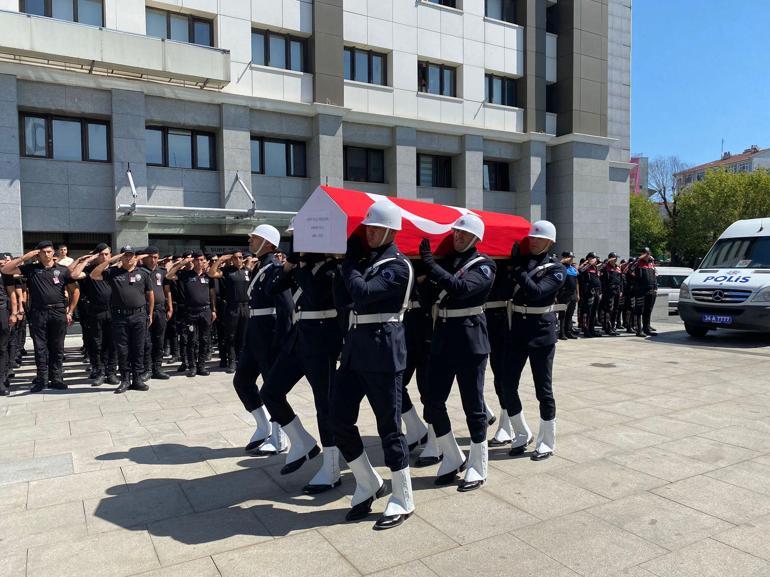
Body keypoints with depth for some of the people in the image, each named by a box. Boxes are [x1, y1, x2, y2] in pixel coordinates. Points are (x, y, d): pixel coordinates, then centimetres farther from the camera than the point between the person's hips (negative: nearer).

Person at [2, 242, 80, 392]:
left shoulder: (63, 270, 5)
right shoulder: (31, 268, 8)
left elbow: (75, 291, 8)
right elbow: (5, 270, 4)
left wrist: (70, 312, 3)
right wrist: (24, 257, -3)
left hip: (58, 312, 0)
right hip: (38, 313, 1)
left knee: (57, 348, 6)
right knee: (40, 348, 4)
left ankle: (56, 379, 13)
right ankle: (41, 379, 12)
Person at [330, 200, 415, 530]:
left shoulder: (398, 265, -9)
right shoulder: (364, 261, 16)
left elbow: (362, 293, -21)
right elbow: (344, 298, 9)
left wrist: (349, 262, -6)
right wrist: (349, 261, 3)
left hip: (383, 351, -8)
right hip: (355, 348, 8)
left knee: (388, 426, 1)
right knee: (339, 420, 7)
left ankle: (402, 500, 17)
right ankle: (368, 484, 27)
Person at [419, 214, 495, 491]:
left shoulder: (484, 265, -5)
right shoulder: (447, 260, 12)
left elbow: (461, 287, -24)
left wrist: (430, 264, -24)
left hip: (470, 340, -6)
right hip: (443, 337, 6)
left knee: (472, 405, 3)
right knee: (434, 401, 6)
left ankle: (477, 468, 18)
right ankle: (452, 458, 25)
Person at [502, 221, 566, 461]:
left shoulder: (556, 269, -3)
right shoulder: (521, 260, 9)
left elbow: (537, 292, -19)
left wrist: (518, 270, -19)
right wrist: (515, 261, -6)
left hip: (542, 331, -4)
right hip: (517, 329, 4)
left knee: (543, 389, 3)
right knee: (508, 385, 5)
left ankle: (546, 443, 19)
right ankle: (522, 434, 25)